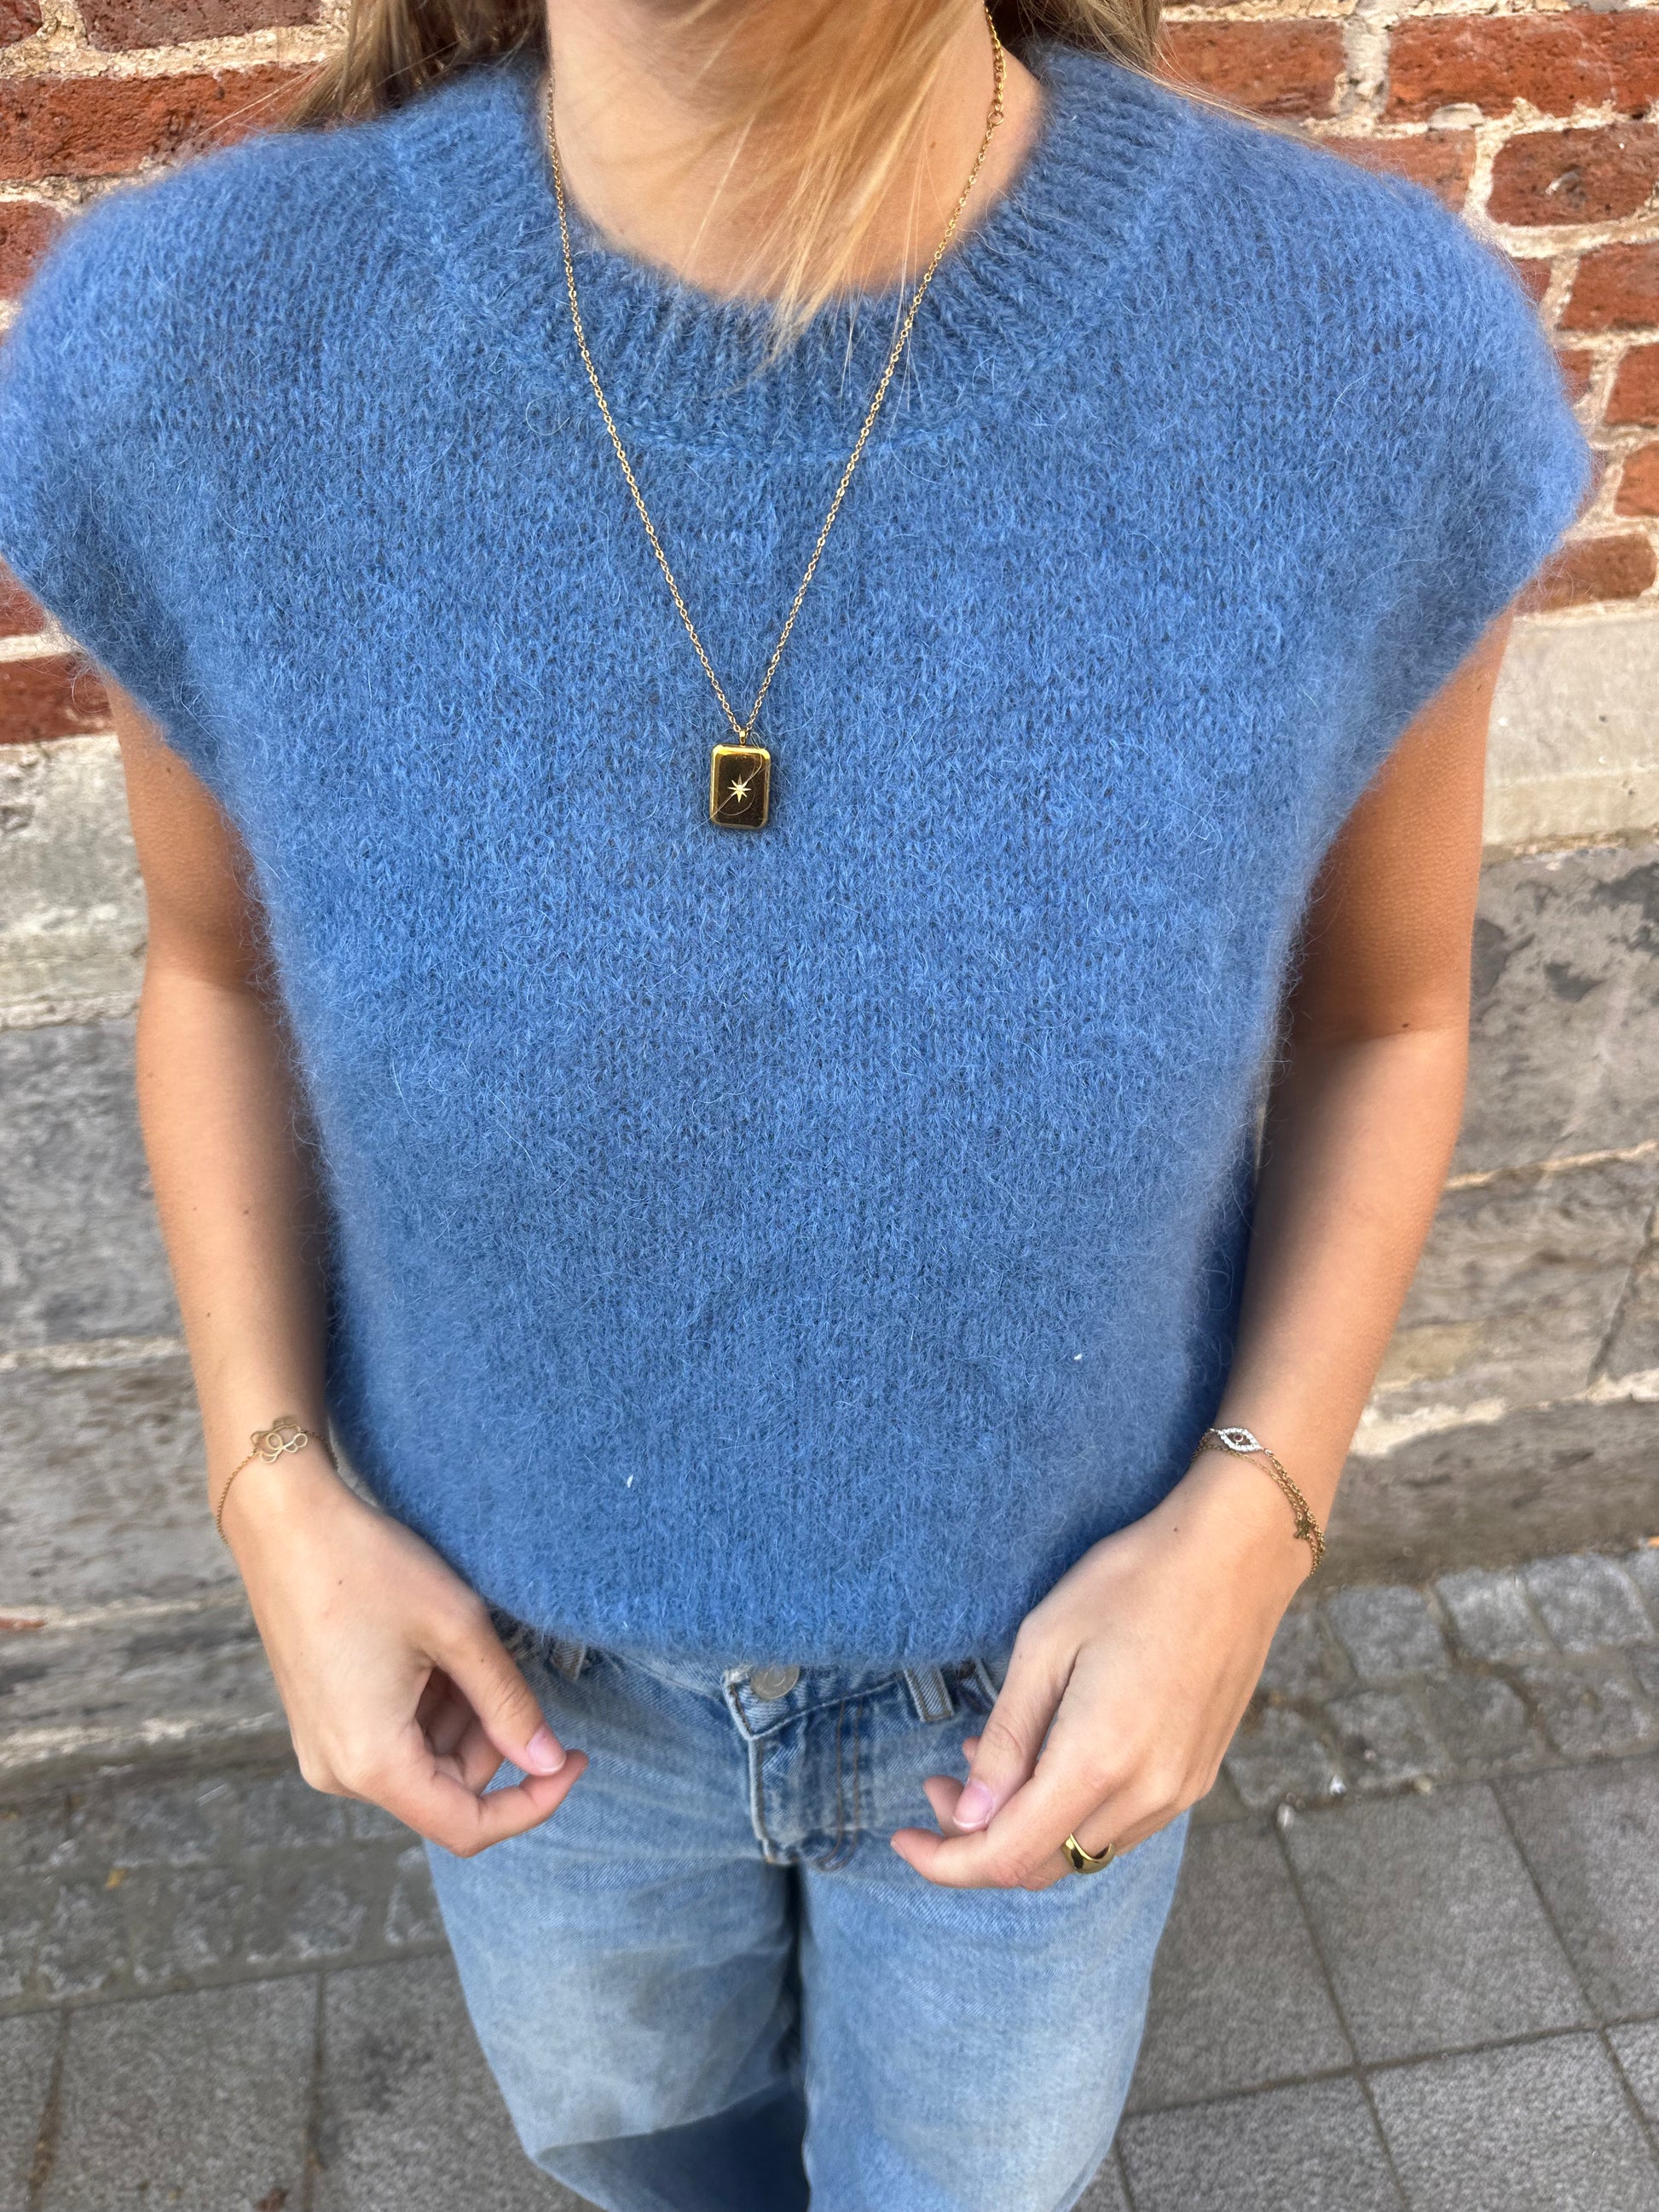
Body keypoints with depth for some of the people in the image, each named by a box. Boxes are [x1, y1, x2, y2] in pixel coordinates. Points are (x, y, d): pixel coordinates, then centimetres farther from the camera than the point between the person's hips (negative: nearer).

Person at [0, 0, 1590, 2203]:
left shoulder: (1376, 354, -27)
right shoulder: (193, 355, -25)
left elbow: (1381, 999, -9)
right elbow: (228, 944, -5)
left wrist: (1246, 1536, -21)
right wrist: (280, 1510, -15)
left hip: (1042, 1626, -1)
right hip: (541, 1620, 2)